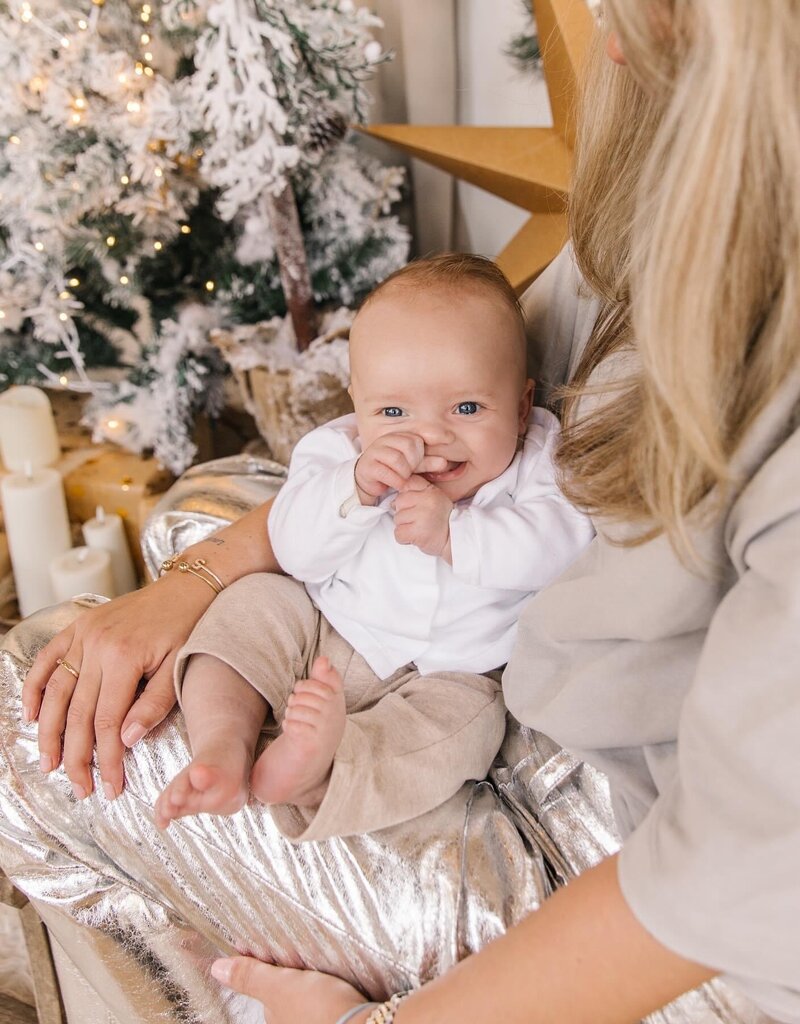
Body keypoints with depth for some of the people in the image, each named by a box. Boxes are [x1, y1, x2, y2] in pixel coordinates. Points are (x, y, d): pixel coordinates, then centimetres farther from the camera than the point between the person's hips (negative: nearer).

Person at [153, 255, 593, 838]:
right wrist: (356, 489, -32)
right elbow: (296, 550, -15)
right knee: (254, 603, -15)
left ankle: (311, 774, -45)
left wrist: (453, 534, -34)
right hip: (318, 635, 2)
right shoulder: (342, 452, -6)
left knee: (468, 714, -30)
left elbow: (561, 544, -25)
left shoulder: (536, 461, -9)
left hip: (450, 671, -2)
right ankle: (223, 745, -26)